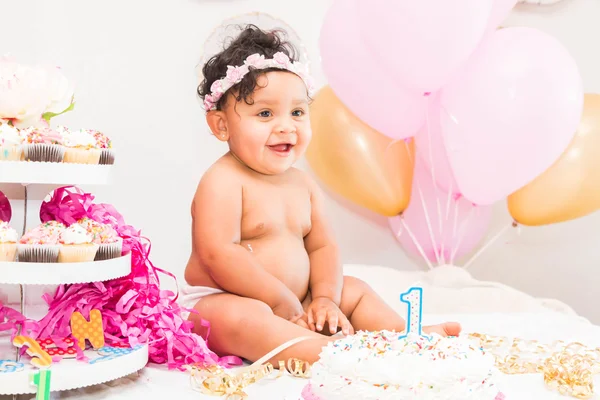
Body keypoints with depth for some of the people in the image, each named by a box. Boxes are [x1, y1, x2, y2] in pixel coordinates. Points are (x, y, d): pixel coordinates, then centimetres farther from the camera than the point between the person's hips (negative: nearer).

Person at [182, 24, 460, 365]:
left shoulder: (303, 184, 8)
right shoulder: (223, 182, -17)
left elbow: (322, 246, 10)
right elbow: (218, 254, -25)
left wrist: (325, 298, -8)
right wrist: (282, 301, -21)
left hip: (294, 307, 8)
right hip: (221, 303, -8)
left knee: (355, 290, 11)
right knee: (238, 317, -39)